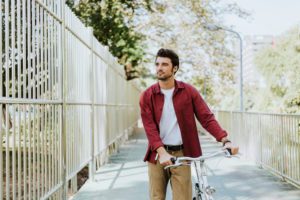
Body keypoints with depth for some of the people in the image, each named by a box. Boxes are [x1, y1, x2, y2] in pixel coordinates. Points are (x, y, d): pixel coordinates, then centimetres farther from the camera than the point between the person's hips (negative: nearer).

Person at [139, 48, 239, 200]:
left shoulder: (189, 92, 0)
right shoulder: (147, 96, -1)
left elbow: (206, 117, -5)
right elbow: (150, 127, -10)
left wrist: (225, 140, -20)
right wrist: (162, 152, -26)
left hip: (181, 154, 0)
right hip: (157, 155, 1)